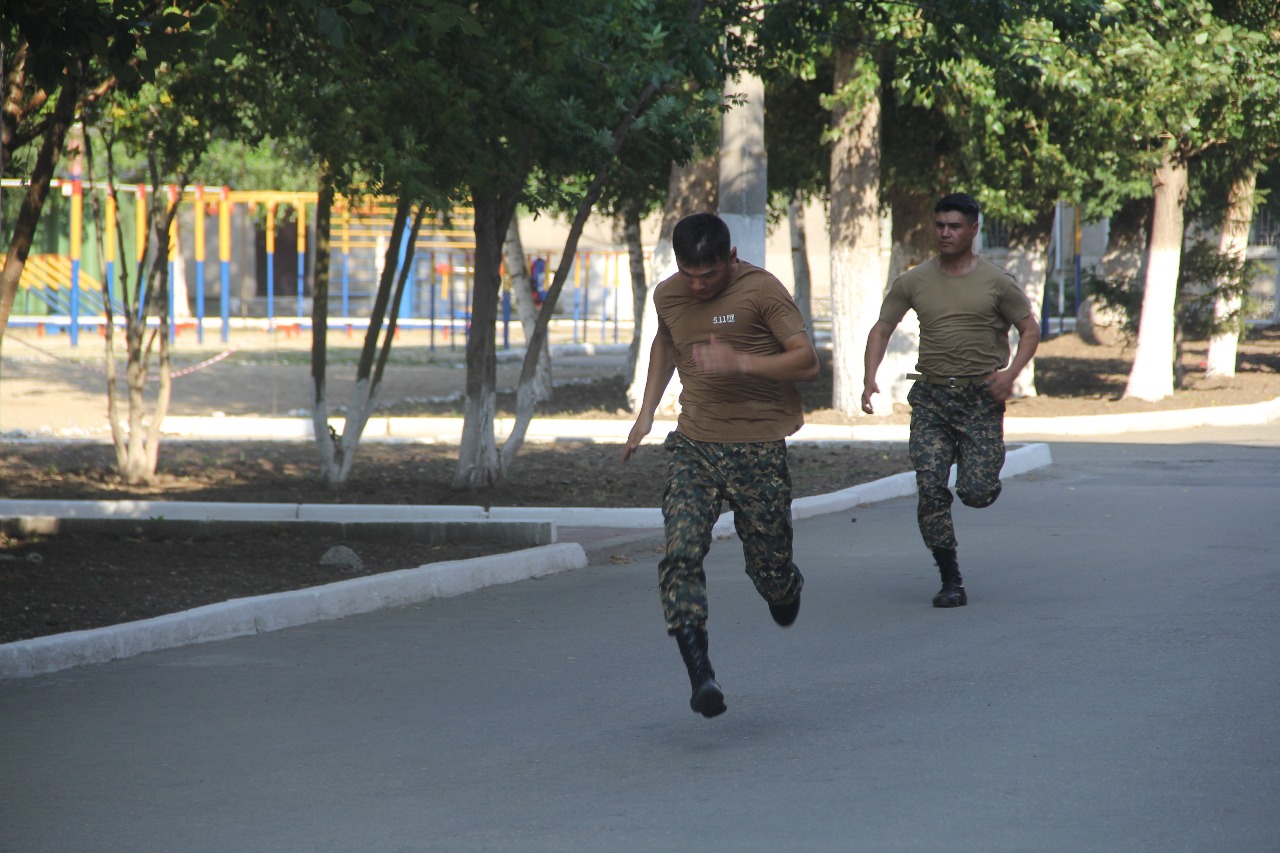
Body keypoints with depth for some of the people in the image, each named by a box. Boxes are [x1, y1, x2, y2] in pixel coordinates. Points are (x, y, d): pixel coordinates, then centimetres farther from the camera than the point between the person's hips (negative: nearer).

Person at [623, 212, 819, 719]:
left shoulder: (761, 291, -9)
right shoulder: (668, 296, 8)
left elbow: (806, 361, -13)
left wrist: (741, 363, -26)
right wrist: (646, 411, 22)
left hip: (759, 449, -3)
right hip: (693, 447, 4)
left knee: (768, 568, 2)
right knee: (681, 553, -18)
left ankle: (786, 591, 41)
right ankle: (699, 673, -24)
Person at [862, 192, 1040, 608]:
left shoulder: (996, 281, 1)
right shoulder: (913, 282, 6)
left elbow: (1030, 329, 7)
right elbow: (881, 330, 10)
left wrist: (1011, 371, -11)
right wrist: (870, 379, -6)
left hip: (981, 397, -2)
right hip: (931, 397, 2)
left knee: (976, 492, -9)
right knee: (930, 488, -10)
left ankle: (979, 471, 30)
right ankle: (950, 580, 0)